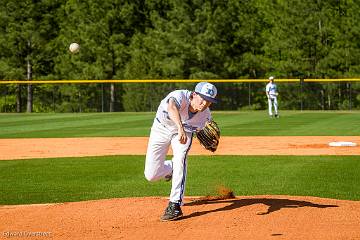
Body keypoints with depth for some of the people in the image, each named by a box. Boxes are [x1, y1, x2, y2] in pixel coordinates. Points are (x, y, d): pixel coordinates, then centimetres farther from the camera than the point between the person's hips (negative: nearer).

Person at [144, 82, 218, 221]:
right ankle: (171, 168, 35)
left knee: (180, 158, -30)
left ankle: (175, 206, -27)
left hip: (185, 131, 1)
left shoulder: (206, 116, -25)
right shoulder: (180, 96, -39)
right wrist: (180, 128, -79)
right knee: (151, 175, -3)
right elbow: (172, 107, -63)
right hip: (162, 128, -1)